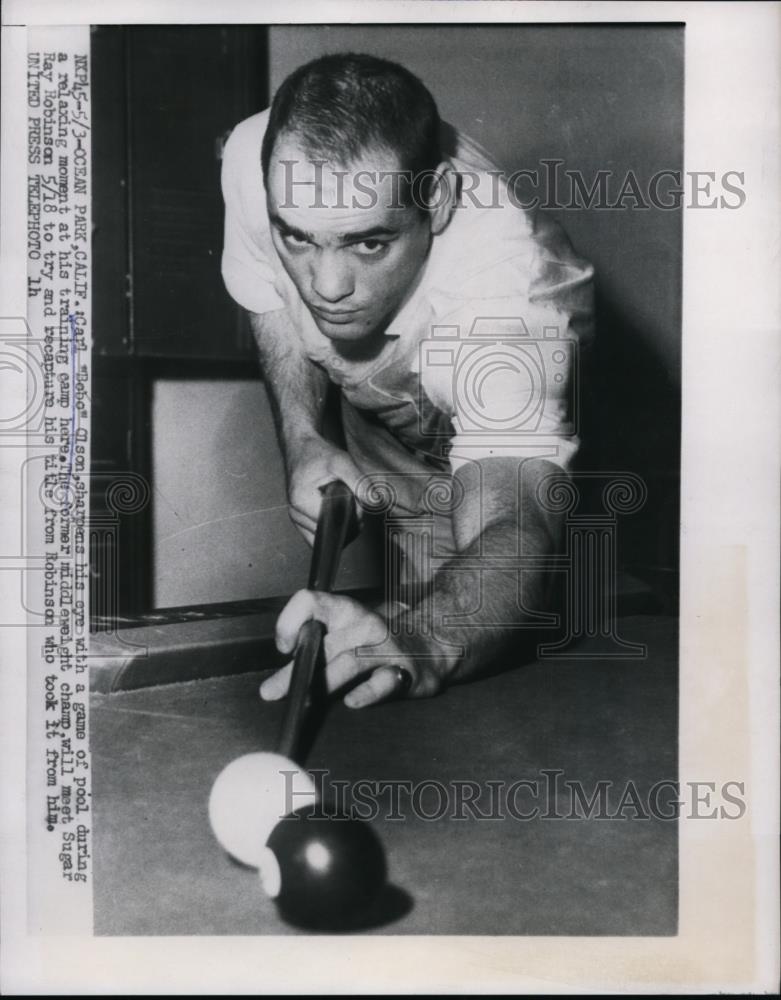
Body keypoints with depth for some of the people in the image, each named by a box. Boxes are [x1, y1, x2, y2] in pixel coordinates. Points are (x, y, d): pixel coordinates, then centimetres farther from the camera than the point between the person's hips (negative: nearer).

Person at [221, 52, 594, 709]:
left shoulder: (505, 287, -47)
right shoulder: (256, 159, -32)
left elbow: (512, 532, -56)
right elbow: (269, 299, -8)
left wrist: (419, 643, -78)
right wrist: (301, 441, -24)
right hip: (375, 409, 4)